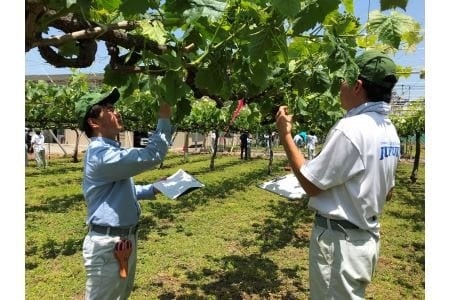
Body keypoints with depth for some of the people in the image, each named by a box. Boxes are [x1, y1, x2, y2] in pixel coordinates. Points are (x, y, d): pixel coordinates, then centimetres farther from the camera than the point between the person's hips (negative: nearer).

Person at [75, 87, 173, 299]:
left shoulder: (110, 151, 12)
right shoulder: (100, 154, -24)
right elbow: (150, 156, -31)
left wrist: (153, 189, 10)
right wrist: (164, 119, -24)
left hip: (124, 239, 10)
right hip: (108, 244, -10)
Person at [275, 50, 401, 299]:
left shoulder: (350, 128, -25)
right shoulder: (389, 130, 3)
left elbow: (311, 184, -20)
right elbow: (387, 192, 11)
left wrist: (285, 135, -14)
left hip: (339, 239, -8)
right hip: (368, 237, 9)